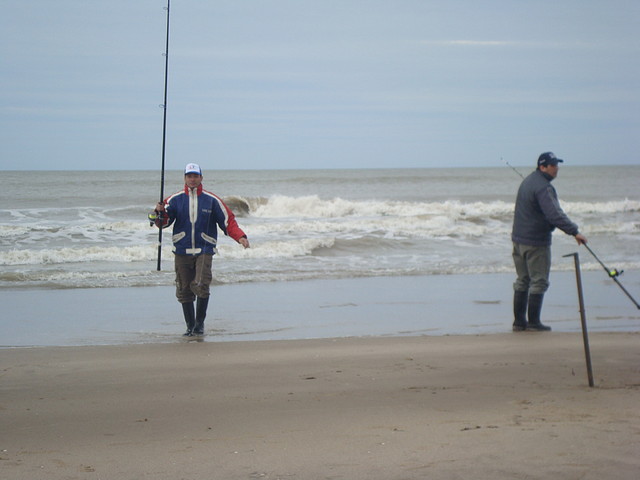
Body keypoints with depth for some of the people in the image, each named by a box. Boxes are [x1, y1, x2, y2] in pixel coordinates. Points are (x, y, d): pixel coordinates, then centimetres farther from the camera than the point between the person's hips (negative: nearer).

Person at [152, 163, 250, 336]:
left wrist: (240, 237, -11)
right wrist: (160, 212, -22)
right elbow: (163, 222, 0)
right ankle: (190, 326, 17)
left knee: (201, 286, -19)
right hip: (182, 251, 2)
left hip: (204, 250, -2)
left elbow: (228, 221, 4)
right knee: (184, 291, 4)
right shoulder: (175, 200, 6)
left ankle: (200, 323, -2)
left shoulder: (212, 200, 3)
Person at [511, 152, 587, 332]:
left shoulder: (527, 181, 13)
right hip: (536, 242, -9)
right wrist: (574, 231, -28)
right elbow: (554, 214, -29)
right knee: (539, 282, -1)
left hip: (518, 239, 9)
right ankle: (533, 322, 0)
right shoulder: (543, 188, -19)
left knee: (522, 281, 14)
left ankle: (519, 321, 16)